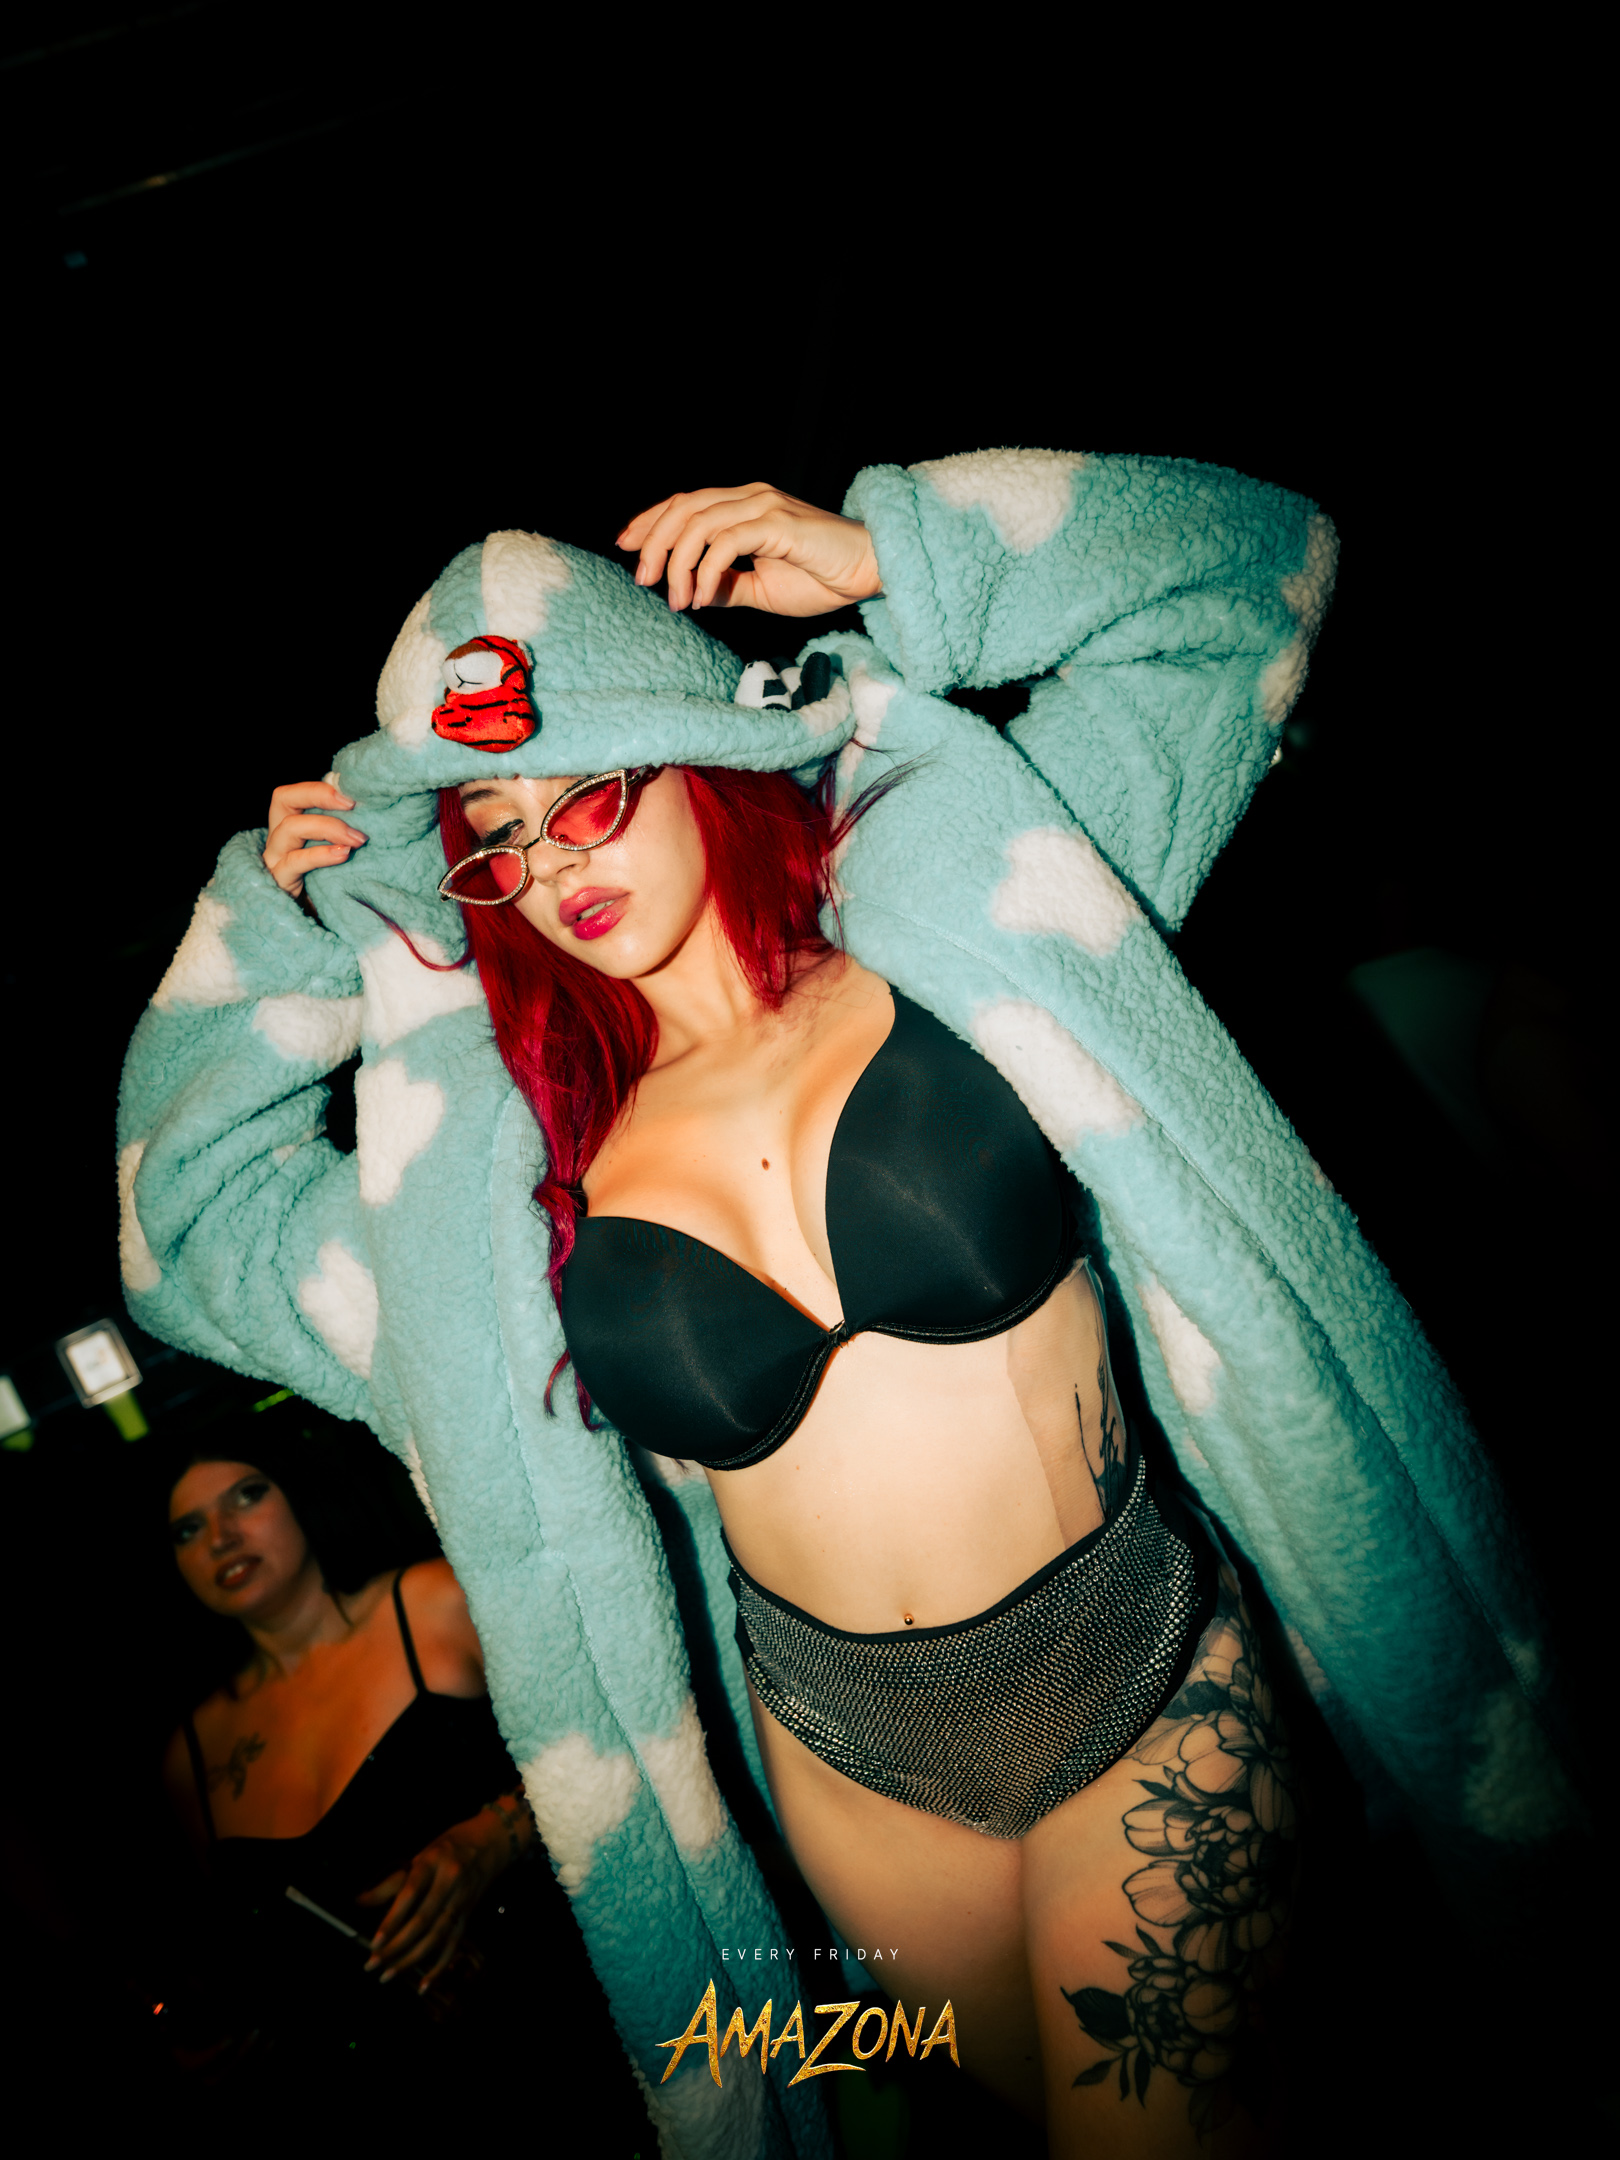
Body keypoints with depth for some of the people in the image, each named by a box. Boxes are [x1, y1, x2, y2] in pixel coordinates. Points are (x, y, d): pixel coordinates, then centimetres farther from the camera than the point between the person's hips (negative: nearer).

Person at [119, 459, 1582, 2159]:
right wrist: (280, 920, 3)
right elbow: (188, 1211, 11)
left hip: (1148, 1683, -2)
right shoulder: (512, 1160, -2)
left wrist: (878, 557, -10)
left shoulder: (940, 896, -7)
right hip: (856, 1762, 3)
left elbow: (1243, 571, -2)